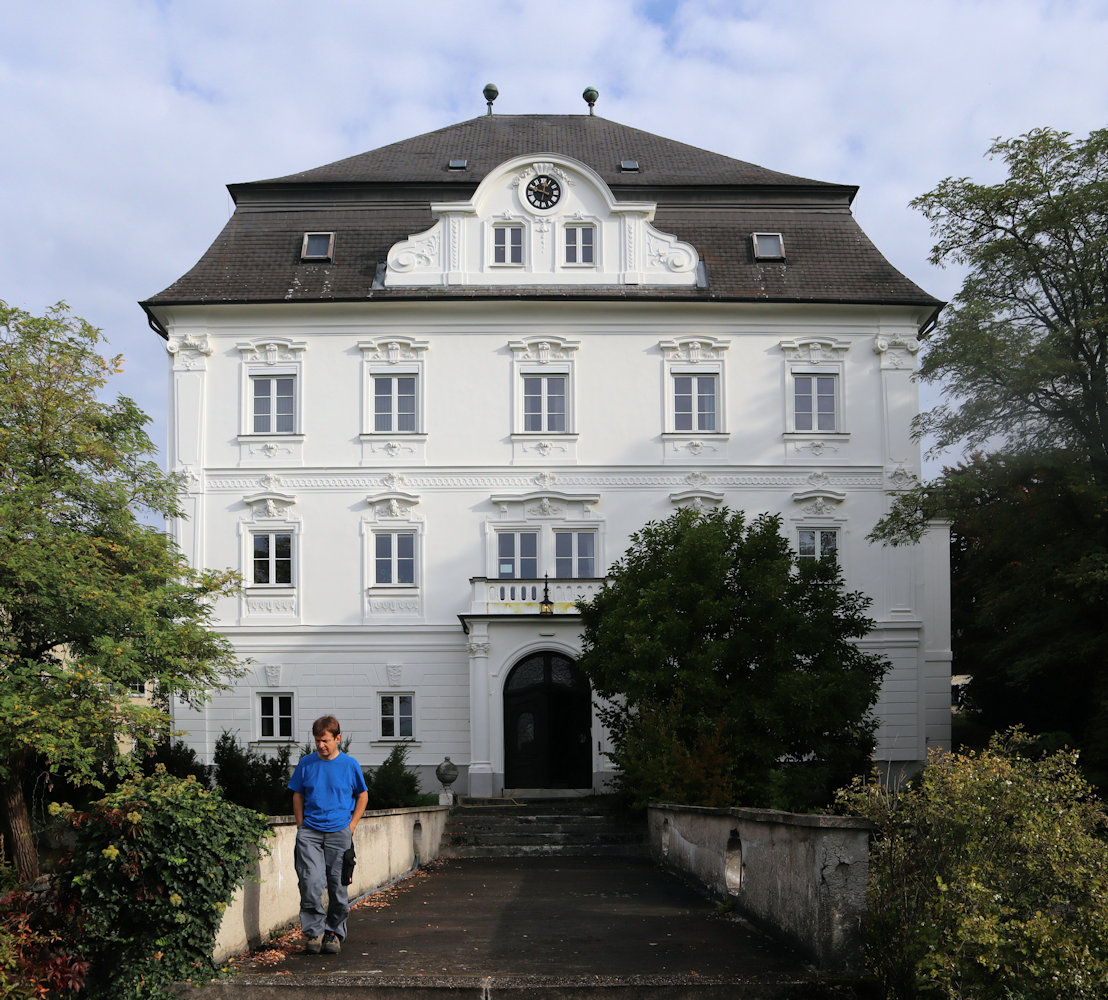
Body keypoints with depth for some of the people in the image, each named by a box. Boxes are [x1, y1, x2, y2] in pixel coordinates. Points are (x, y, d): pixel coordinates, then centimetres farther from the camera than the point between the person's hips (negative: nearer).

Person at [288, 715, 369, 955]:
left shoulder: (350, 764, 2)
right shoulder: (306, 763, 5)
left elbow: (362, 795, 14)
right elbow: (297, 796, 15)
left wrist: (352, 825, 5)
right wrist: (301, 827, 7)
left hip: (339, 833, 0)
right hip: (310, 833, 0)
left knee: (338, 886, 3)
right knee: (311, 882, -13)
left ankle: (335, 933, 16)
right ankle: (313, 932, -3)